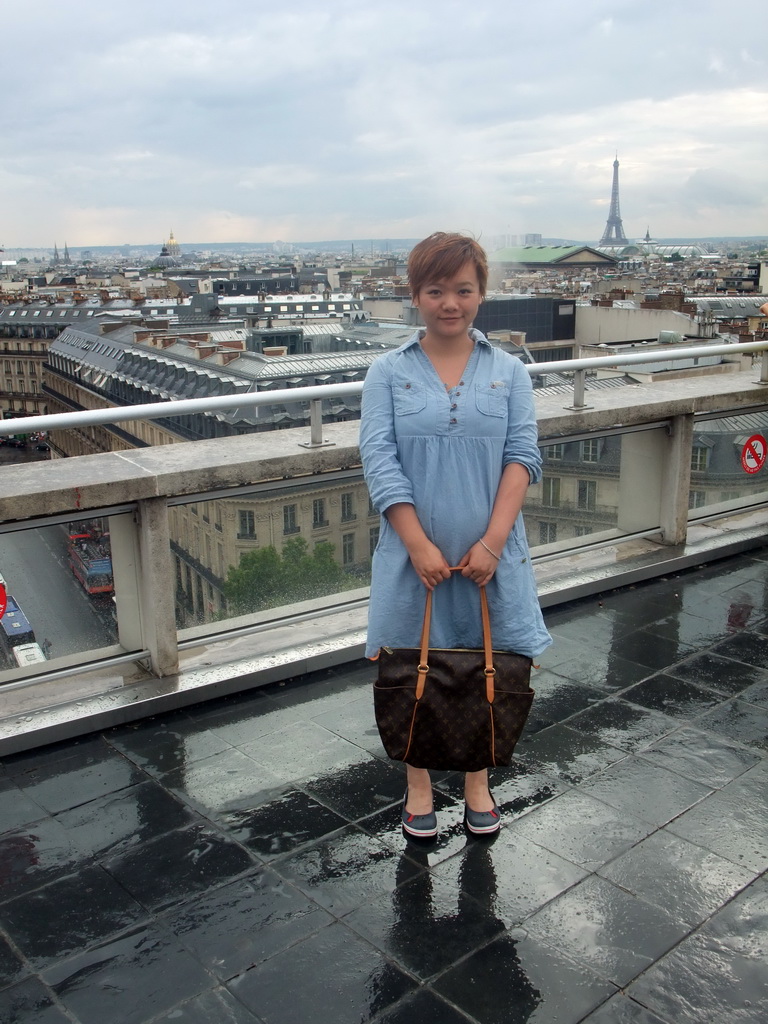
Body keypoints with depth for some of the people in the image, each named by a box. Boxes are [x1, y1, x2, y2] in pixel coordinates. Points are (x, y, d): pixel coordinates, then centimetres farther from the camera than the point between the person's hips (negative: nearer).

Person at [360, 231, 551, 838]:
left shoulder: (508, 372, 4)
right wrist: (420, 547, -16)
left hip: (491, 551, 1)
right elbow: (380, 462, -7)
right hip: (414, 553, -1)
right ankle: (419, 783, 32)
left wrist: (491, 543, -14)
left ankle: (477, 781, 34)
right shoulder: (388, 373, 0)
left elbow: (522, 456, -3)